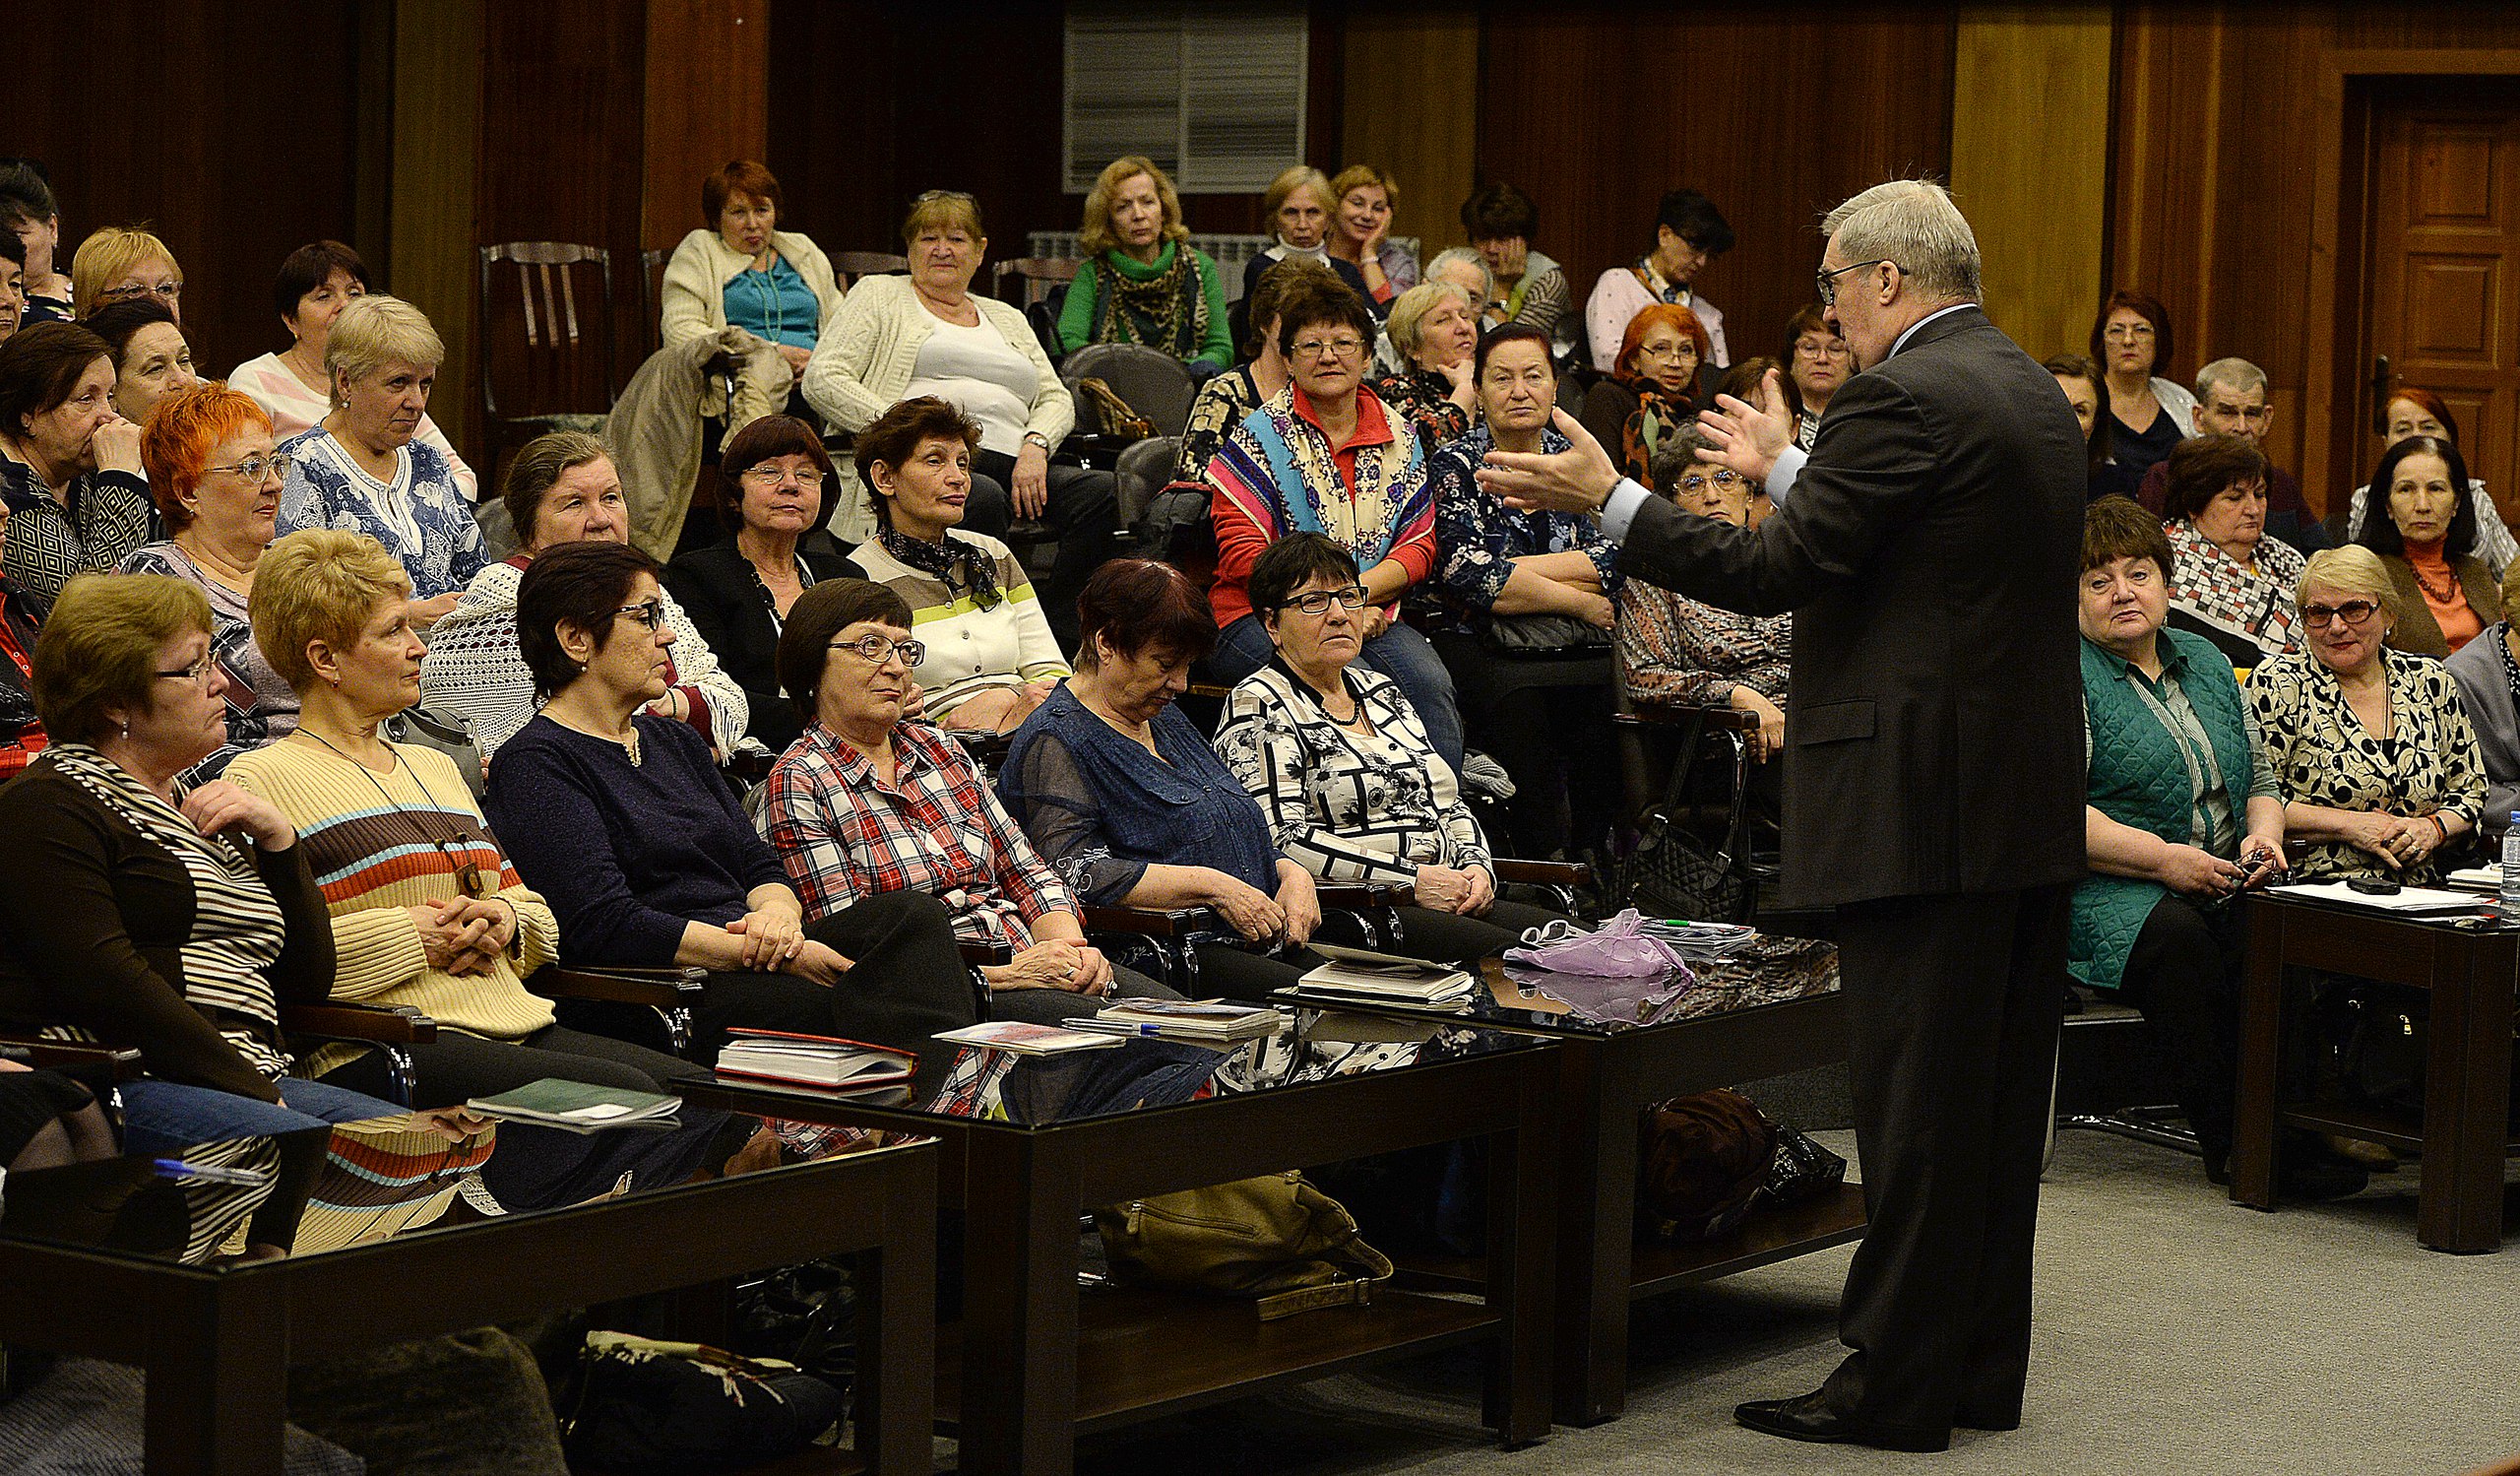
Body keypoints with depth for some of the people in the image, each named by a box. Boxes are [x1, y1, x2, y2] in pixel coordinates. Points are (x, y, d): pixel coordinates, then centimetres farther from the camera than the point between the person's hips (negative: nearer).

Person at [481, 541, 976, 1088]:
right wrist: (764, 952, -16)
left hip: (749, 961, 8)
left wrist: (777, 913, -7)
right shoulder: (533, 765, -2)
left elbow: (760, 866, 19)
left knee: (911, 914, -22)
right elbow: (606, 926, -14)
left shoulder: (674, 740, 25)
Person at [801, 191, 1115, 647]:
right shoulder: (879, 296, 17)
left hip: (1012, 467, 5)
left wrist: (1035, 445, -3)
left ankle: (1051, 633, -26)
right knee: (983, 498, -40)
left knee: (1104, 491, -25)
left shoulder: (1007, 319, 31)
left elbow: (1056, 399, 22)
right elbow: (822, 379, 3)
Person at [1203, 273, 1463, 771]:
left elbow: (1420, 544, 11)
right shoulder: (1262, 435, 1)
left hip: (1370, 614, 4)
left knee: (1428, 682, -27)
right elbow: (1242, 553, -6)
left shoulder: (1398, 438, 14)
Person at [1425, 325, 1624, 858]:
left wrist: (1513, 569, -9)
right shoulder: (1457, 465, 5)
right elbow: (1467, 575, -9)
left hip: (1576, 653, 3)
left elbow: (1618, 558, 1)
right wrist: (1580, 601, -8)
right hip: (1484, 649, -3)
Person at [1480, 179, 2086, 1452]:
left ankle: (1897, 1384, 1)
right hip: (2031, 802, 9)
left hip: (1925, 800, -9)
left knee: (1916, 1105, -4)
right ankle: (1980, 1366, 22)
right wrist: (1788, 469, 36)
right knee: (1998, 1091, 14)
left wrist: (1606, 500, -10)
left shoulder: (1901, 398, -15)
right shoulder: (2029, 389, 14)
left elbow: (1776, 572, -16)